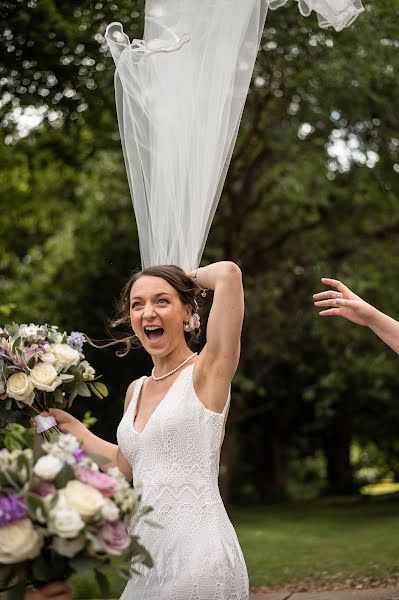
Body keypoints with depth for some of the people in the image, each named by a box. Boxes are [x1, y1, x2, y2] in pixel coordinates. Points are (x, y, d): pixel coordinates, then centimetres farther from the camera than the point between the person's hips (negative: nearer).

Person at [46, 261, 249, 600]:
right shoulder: (136, 390, 13)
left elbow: (228, 273, -20)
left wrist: (189, 278, 1)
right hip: (150, 557, 7)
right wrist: (66, 423, 28)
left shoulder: (206, 373, -7)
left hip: (199, 556, -7)